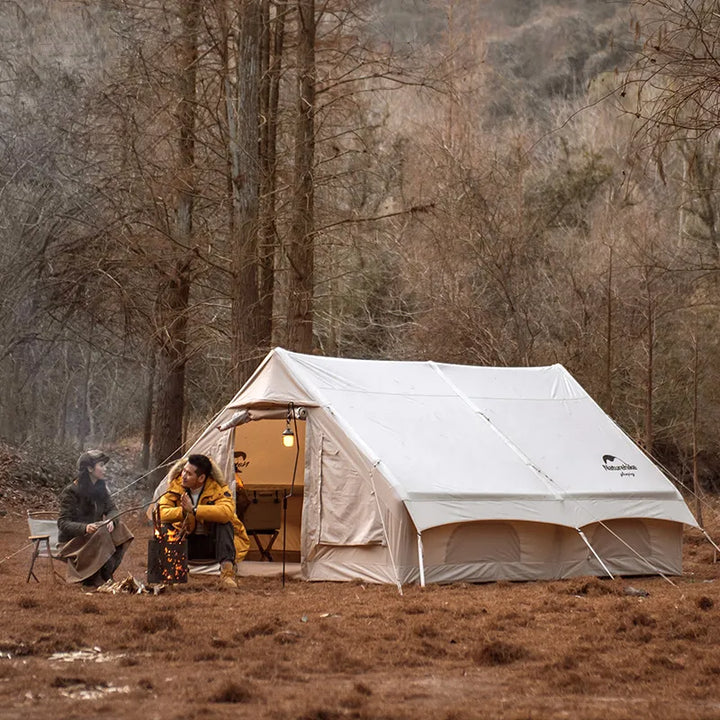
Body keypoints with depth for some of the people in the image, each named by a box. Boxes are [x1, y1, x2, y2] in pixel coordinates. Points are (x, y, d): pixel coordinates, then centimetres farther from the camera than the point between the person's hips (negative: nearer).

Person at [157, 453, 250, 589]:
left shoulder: (218, 489, -16)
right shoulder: (176, 486, -6)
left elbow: (227, 512, -38)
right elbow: (161, 512, -16)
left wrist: (194, 510, -40)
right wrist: (183, 512, -33)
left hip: (214, 542, -2)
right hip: (189, 543, 2)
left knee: (224, 522, -34)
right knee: (164, 528, -23)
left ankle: (227, 571, -41)